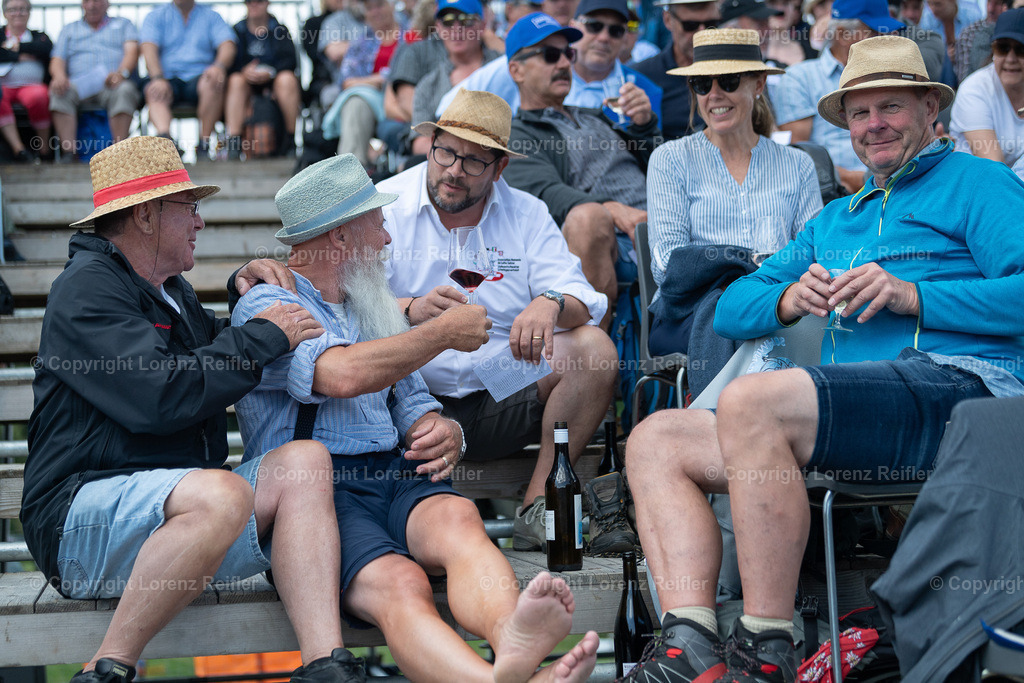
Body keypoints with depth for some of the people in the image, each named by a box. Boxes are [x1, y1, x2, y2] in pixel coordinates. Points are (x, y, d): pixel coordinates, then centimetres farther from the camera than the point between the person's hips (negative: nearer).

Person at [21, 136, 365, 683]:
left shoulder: (169, 290, 23)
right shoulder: (88, 289, -7)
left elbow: (218, 370, 39)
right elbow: (160, 397, -21)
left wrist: (245, 298, 20)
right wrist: (263, 335, -10)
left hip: (176, 504, 9)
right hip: (83, 512, -9)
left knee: (305, 458, -13)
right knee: (222, 492, -36)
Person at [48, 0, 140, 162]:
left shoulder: (123, 25, 24)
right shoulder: (70, 29, 29)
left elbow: (132, 52, 6)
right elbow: (57, 60, 16)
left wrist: (121, 73, -17)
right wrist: (59, 76, -11)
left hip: (112, 85, -1)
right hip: (78, 85, 2)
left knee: (124, 91, -37)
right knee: (59, 93, -33)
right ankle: (69, 151, -42)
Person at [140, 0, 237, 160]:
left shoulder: (211, 16, 17)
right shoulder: (156, 16, 15)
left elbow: (228, 45, 0)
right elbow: (149, 49, -2)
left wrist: (219, 66, -24)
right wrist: (157, 79, -22)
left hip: (198, 77, 0)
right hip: (168, 78, 0)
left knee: (211, 82, -34)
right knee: (154, 93, -33)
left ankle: (204, 146, -36)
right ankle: (164, 139, -60)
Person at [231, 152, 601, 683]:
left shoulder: (373, 308, 31)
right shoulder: (267, 307, 4)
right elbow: (344, 373, -16)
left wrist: (441, 432, 4)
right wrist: (445, 331, -3)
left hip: (397, 478, 6)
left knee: (458, 519, -34)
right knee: (400, 584, -37)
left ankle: (511, 640, -65)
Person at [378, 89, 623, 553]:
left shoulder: (527, 214, 9)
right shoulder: (384, 207, 1)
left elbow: (583, 303, -2)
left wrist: (551, 304, -28)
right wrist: (410, 310, -33)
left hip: (503, 397, 3)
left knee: (594, 347, -19)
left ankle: (538, 508, -19)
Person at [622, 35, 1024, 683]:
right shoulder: (835, 220, 33)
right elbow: (731, 310, 26)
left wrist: (911, 295, -13)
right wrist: (789, 300, 4)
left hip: (961, 386, -8)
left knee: (749, 402, -31)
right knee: (655, 440, -4)